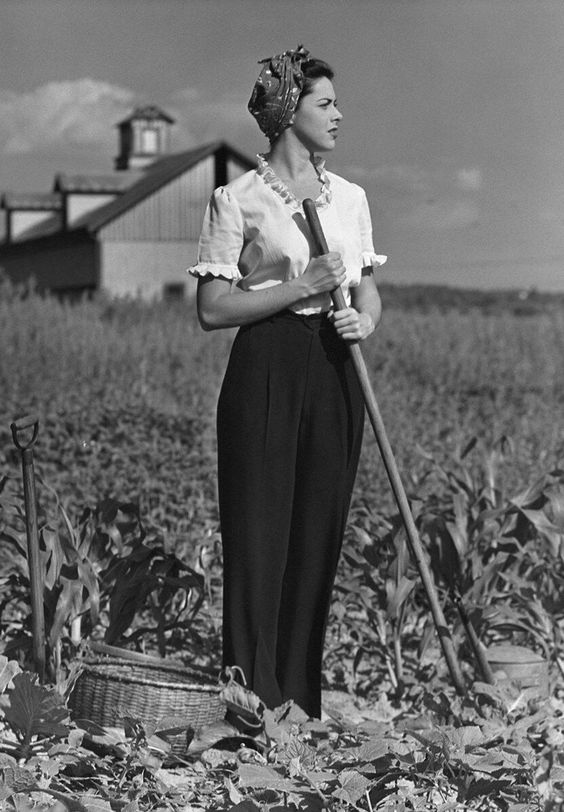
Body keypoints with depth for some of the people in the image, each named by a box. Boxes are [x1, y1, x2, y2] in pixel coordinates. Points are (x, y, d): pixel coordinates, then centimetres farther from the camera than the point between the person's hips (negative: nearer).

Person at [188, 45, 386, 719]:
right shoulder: (238, 200, -2)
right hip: (266, 371, -4)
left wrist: (364, 318, -6)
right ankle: (254, 701, 1)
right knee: (258, 536, -5)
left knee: (319, 533, 5)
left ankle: (303, 701, 13)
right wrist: (299, 288, -14)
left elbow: (368, 288, 17)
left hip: (334, 373, 5)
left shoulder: (349, 196, 13)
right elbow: (212, 309, -5)